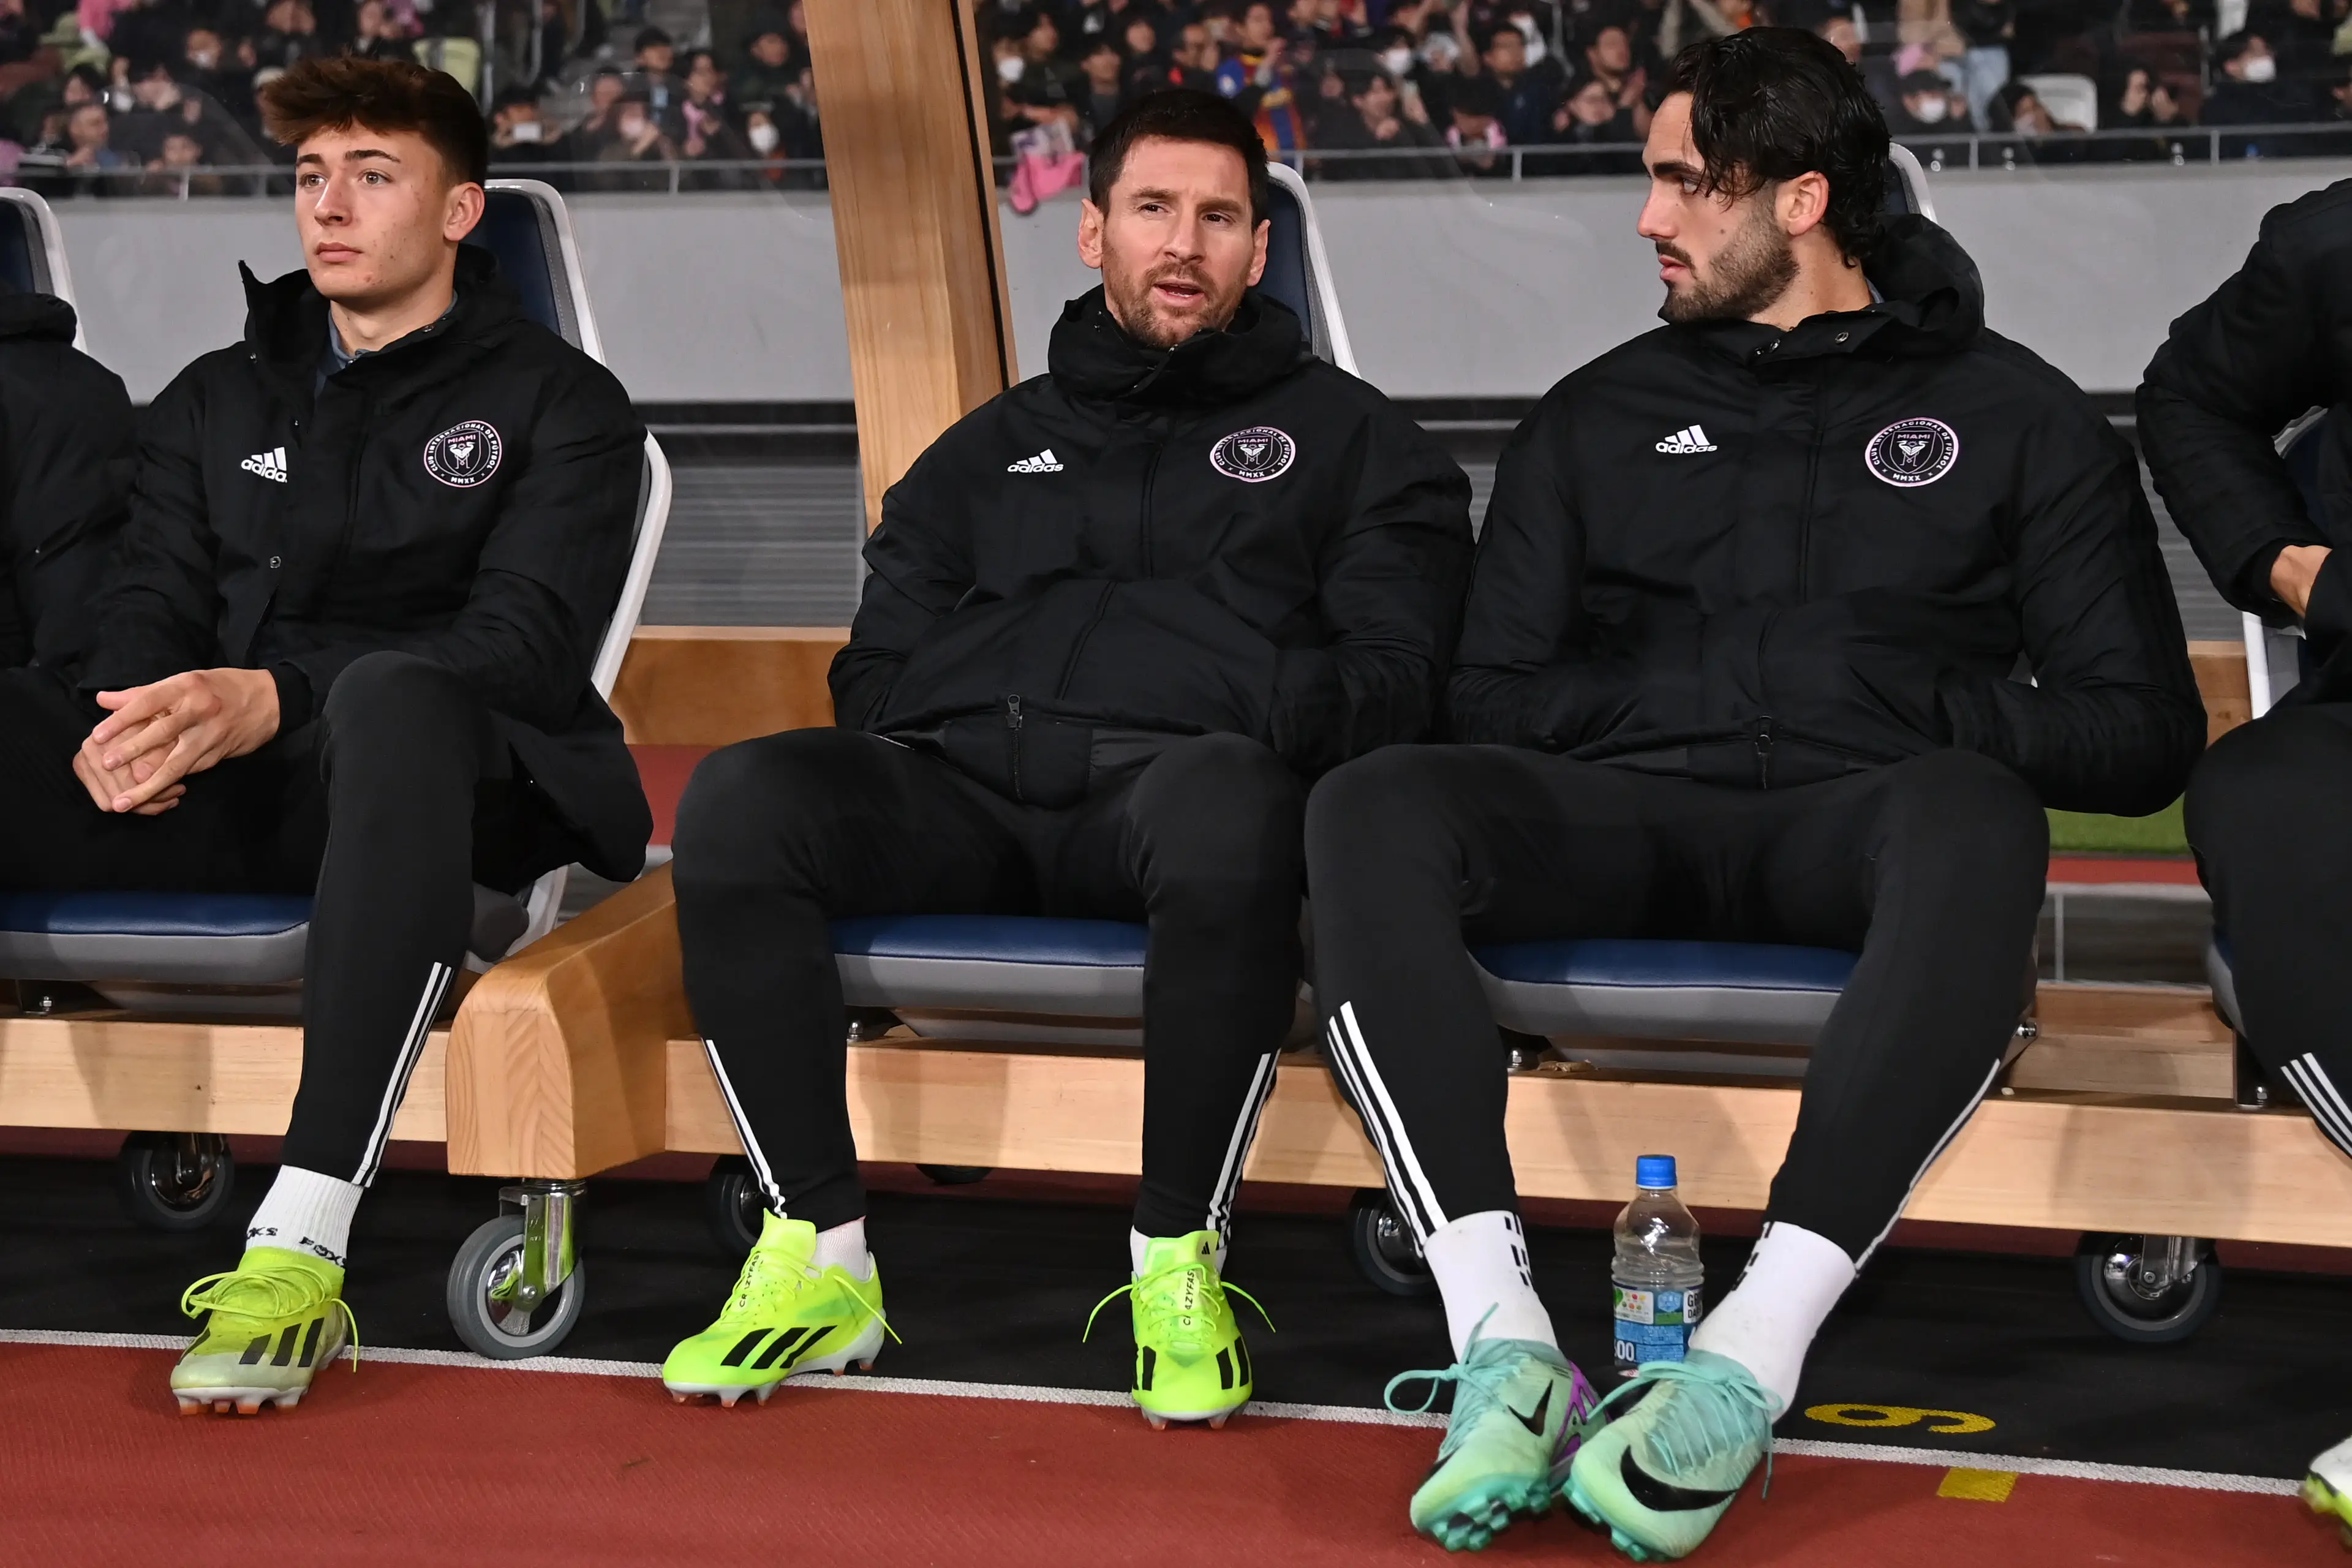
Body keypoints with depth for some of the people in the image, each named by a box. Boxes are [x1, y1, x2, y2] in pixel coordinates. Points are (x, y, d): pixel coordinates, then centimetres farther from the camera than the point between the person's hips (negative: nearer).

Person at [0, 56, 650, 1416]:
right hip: (218, 800, 4)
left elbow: (528, 645, -6)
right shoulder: (219, 399, 26)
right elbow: (153, 603, 15)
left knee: (391, 690, -40)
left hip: (434, 785, -4)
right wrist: (128, 721, -13)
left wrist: (271, 701, -22)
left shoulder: (558, 403, 11)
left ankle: (305, 1242, -48)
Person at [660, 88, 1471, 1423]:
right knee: (740, 799, -27)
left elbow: (1395, 671, 9)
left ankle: (1179, 1261, -28)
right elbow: (876, 666, 27)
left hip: (1172, 777, -3)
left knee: (1228, 803, -42)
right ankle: (820, 1253, -23)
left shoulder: (1347, 437, 23)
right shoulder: (989, 450, 32)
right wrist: (903, 746, 3)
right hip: (962, 786, 3)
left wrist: (1274, 722, -11)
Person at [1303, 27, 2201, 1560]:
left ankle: (1752, 1359, -44)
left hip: (1855, 825, -2)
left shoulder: (2016, 417, 15)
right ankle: (1506, 1343, -38)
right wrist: (1659, 695, 0)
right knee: (1373, 809, -29)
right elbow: (1489, 700, 17)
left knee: (1975, 818, -39)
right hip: (1624, 819, 2)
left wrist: (1916, 704, -6)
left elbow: (2146, 733, 8)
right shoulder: (1598, 418, 23)